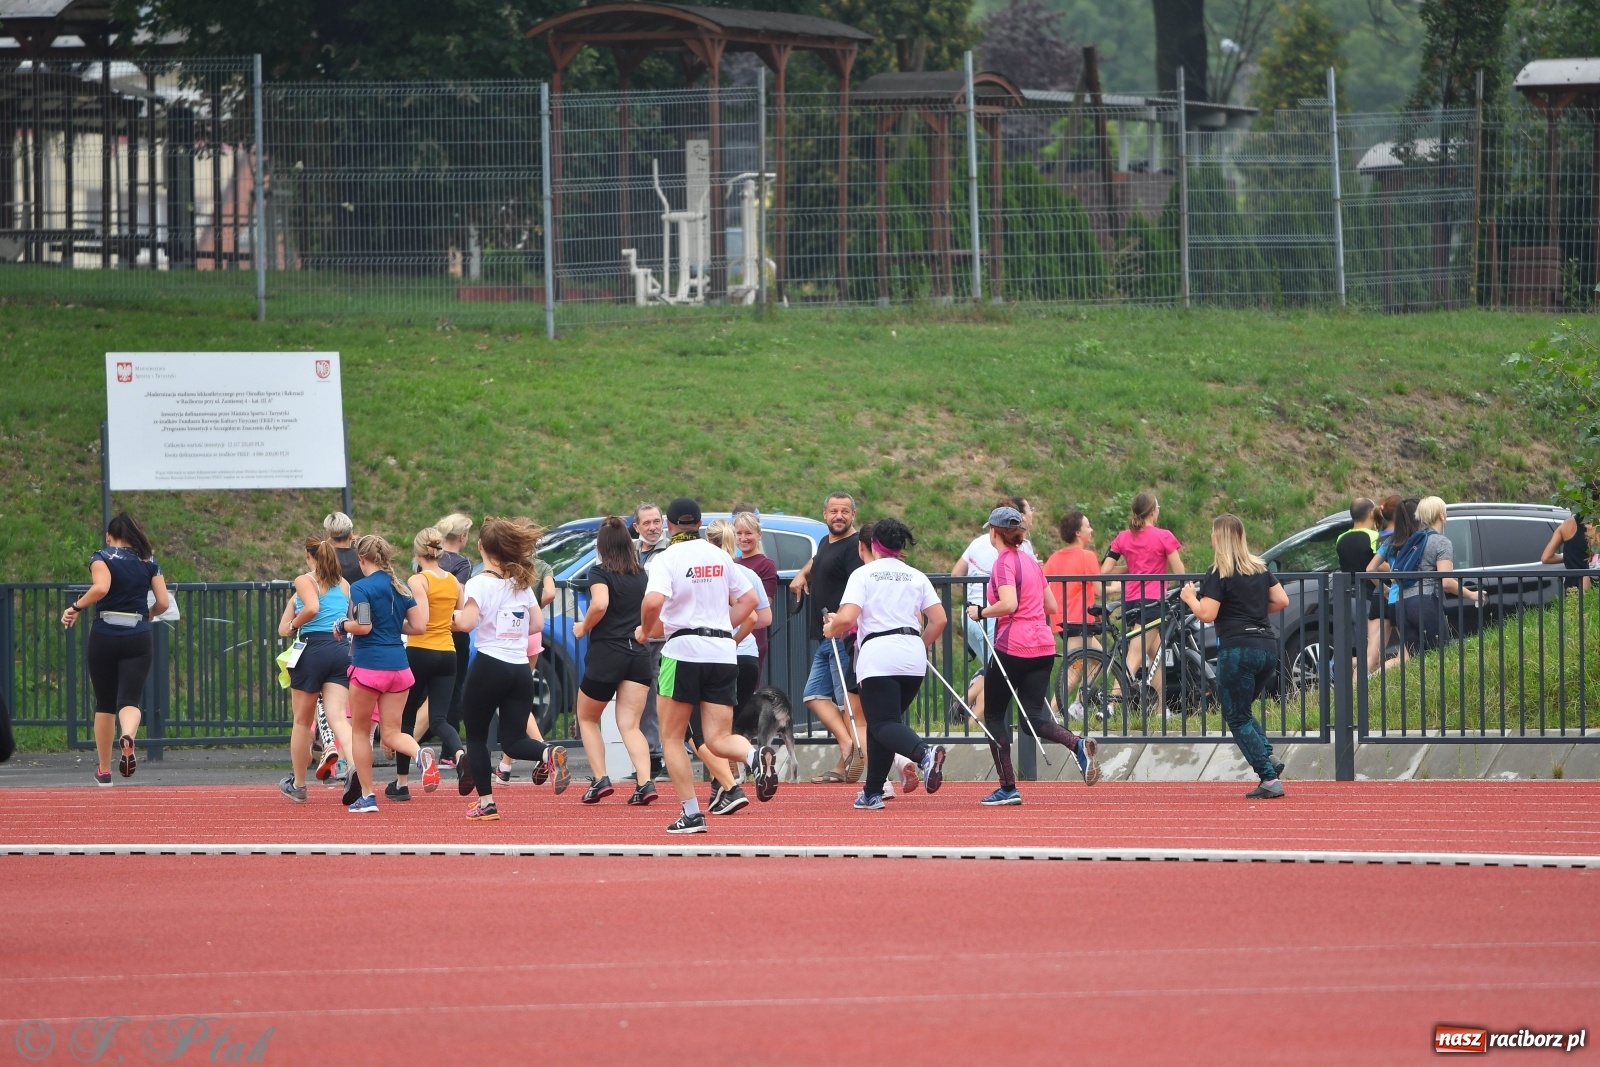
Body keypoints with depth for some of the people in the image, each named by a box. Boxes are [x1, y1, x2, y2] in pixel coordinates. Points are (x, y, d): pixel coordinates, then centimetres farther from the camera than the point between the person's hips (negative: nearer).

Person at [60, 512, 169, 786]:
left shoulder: (102, 557, 0)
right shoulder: (149, 562, 9)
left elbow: (101, 587, -20)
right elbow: (162, 603, 3)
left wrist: (75, 607, -8)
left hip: (104, 636, -1)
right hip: (139, 638, 1)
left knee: (104, 704, 13)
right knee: (130, 700, -6)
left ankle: (104, 770, 21)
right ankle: (128, 737, -41)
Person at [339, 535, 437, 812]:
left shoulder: (361, 587, -9)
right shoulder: (402, 588, 9)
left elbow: (363, 625, -19)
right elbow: (418, 626, 8)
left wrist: (343, 625, 1)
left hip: (369, 665, -5)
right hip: (398, 665, 5)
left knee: (360, 731, 11)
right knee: (392, 733, 7)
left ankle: (366, 797, 11)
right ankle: (421, 754, -26)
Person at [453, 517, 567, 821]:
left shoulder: (480, 583, -8)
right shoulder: (523, 583, 10)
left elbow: (468, 622, -19)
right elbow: (538, 624, 10)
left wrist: (454, 620, 2)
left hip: (489, 666, -5)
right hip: (521, 668, 5)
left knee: (476, 736, 11)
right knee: (513, 741, 5)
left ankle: (486, 802, 9)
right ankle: (549, 754, -25)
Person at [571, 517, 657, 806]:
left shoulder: (600, 573, -5)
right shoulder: (642, 576, 10)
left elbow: (600, 604, -22)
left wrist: (583, 628, -6)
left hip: (606, 653, -4)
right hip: (638, 654, 4)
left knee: (587, 719, 16)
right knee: (630, 726, 1)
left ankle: (600, 779, 3)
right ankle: (645, 782, -19)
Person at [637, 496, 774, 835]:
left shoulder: (667, 559, -6)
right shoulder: (719, 556, 10)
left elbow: (654, 601, -22)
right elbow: (749, 599, 14)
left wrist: (645, 630, -3)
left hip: (684, 651, -4)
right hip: (724, 652, 4)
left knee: (672, 737, 9)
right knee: (718, 740, 3)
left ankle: (691, 813, 2)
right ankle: (756, 756, -29)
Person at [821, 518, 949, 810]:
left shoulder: (863, 574, 2)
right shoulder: (917, 577, 14)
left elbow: (846, 618, -10)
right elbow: (940, 620, 8)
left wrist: (831, 629, 11)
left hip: (878, 654, -5)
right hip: (913, 658, 5)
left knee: (883, 724, -9)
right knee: (881, 722, 17)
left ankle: (925, 754, -39)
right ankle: (872, 793, 16)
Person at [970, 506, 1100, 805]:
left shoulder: (1004, 563, -9)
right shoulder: (1031, 562, 15)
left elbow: (1008, 604, -23)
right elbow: (1051, 606, 17)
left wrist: (981, 612, -8)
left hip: (1012, 647, -7)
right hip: (1044, 646, 7)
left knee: (994, 716, 8)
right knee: (1034, 718, 4)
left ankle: (1008, 788, 6)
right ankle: (1078, 745, -25)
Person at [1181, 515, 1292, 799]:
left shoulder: (1219, 575, -8)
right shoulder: (1259, 569, 12)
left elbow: (1206, 614, -14)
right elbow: (1282, 600, 11)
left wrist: (1190, 598, 4)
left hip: (1237, 650, -7)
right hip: (1267, 646, 7)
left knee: (1236, 717, 3)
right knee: (1241, 710, 23)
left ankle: (1269, 779, -7)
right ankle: (1268, 759, 3)